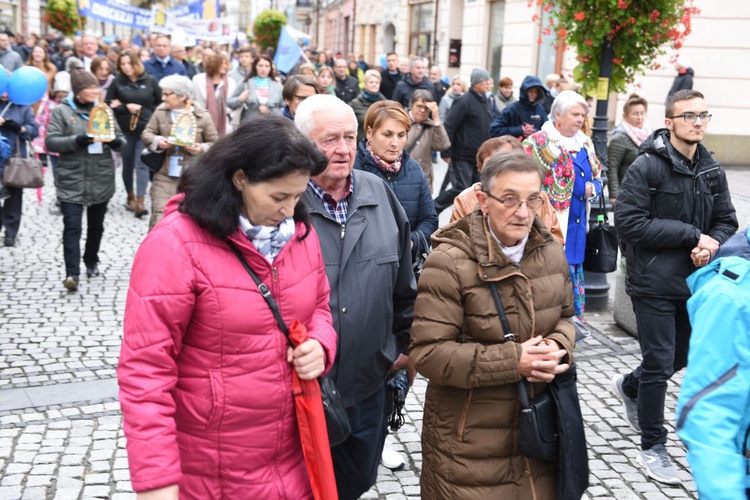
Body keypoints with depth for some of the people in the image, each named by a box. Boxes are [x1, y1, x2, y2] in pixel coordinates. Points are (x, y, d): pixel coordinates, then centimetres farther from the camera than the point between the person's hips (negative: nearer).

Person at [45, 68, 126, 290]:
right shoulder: (61, 111, -1)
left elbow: (121, 139, 10)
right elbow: (51, 142, -8)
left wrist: (116, 142, -14)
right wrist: (77, 141, -23)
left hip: (101, 180, 4)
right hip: (72, 181, -3)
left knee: (96, 224, 16)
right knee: (72, 226, -10)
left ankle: (91, 260, 37)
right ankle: (72, 273, -13)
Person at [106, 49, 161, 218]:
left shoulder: (149, 81, 1)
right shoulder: (117, 82, 2)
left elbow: (160, 102, 7)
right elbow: (108, 103, 0)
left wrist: (149, 114, -3)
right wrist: (126, 107, -12)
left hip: (144, 129, -1)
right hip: (125, 129, 2)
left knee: (142, 164, -10)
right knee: (128, 164, 12)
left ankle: (140, 202, -15)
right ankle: (130, 197, 28)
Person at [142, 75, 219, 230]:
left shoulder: (202, 116, -5)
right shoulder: (160, 112, 0)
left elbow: (215, 143, 2)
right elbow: (146, 133, 7)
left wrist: (202, 149, -18)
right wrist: (157, 141, -14)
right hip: (164, 175, 1)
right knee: (159, 216, -6)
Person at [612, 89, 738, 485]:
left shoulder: (711, 171, 7)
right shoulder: (647, 166, -12)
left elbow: (727, 221, 13)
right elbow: (629, 221, -18)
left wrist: (713, 242, -11)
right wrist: (691, 235, -19)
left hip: (694, 282, 6)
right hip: (654, 284, -6)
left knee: (684, 356, 18)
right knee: (659, 365, 0)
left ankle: (629, 386, 47)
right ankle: (653, 447, 16)